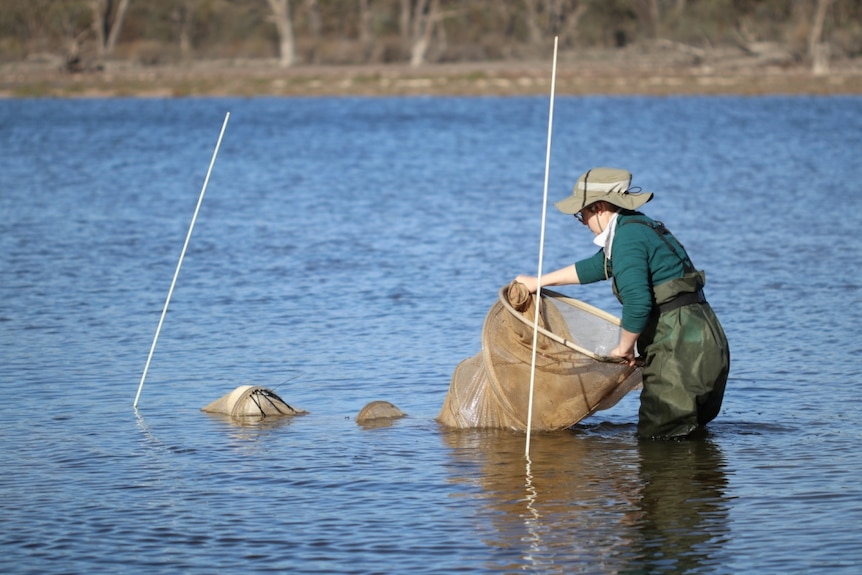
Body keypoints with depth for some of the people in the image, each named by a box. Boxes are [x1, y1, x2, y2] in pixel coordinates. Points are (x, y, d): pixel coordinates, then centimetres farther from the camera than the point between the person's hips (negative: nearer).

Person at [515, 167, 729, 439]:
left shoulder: (628, 236, -13)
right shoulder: (638, 227, 19)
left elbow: (637, 303, -24)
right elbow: (596, 267, 36)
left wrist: (624, 347, -6)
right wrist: (539, 281, 45)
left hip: (681, 353, -10)